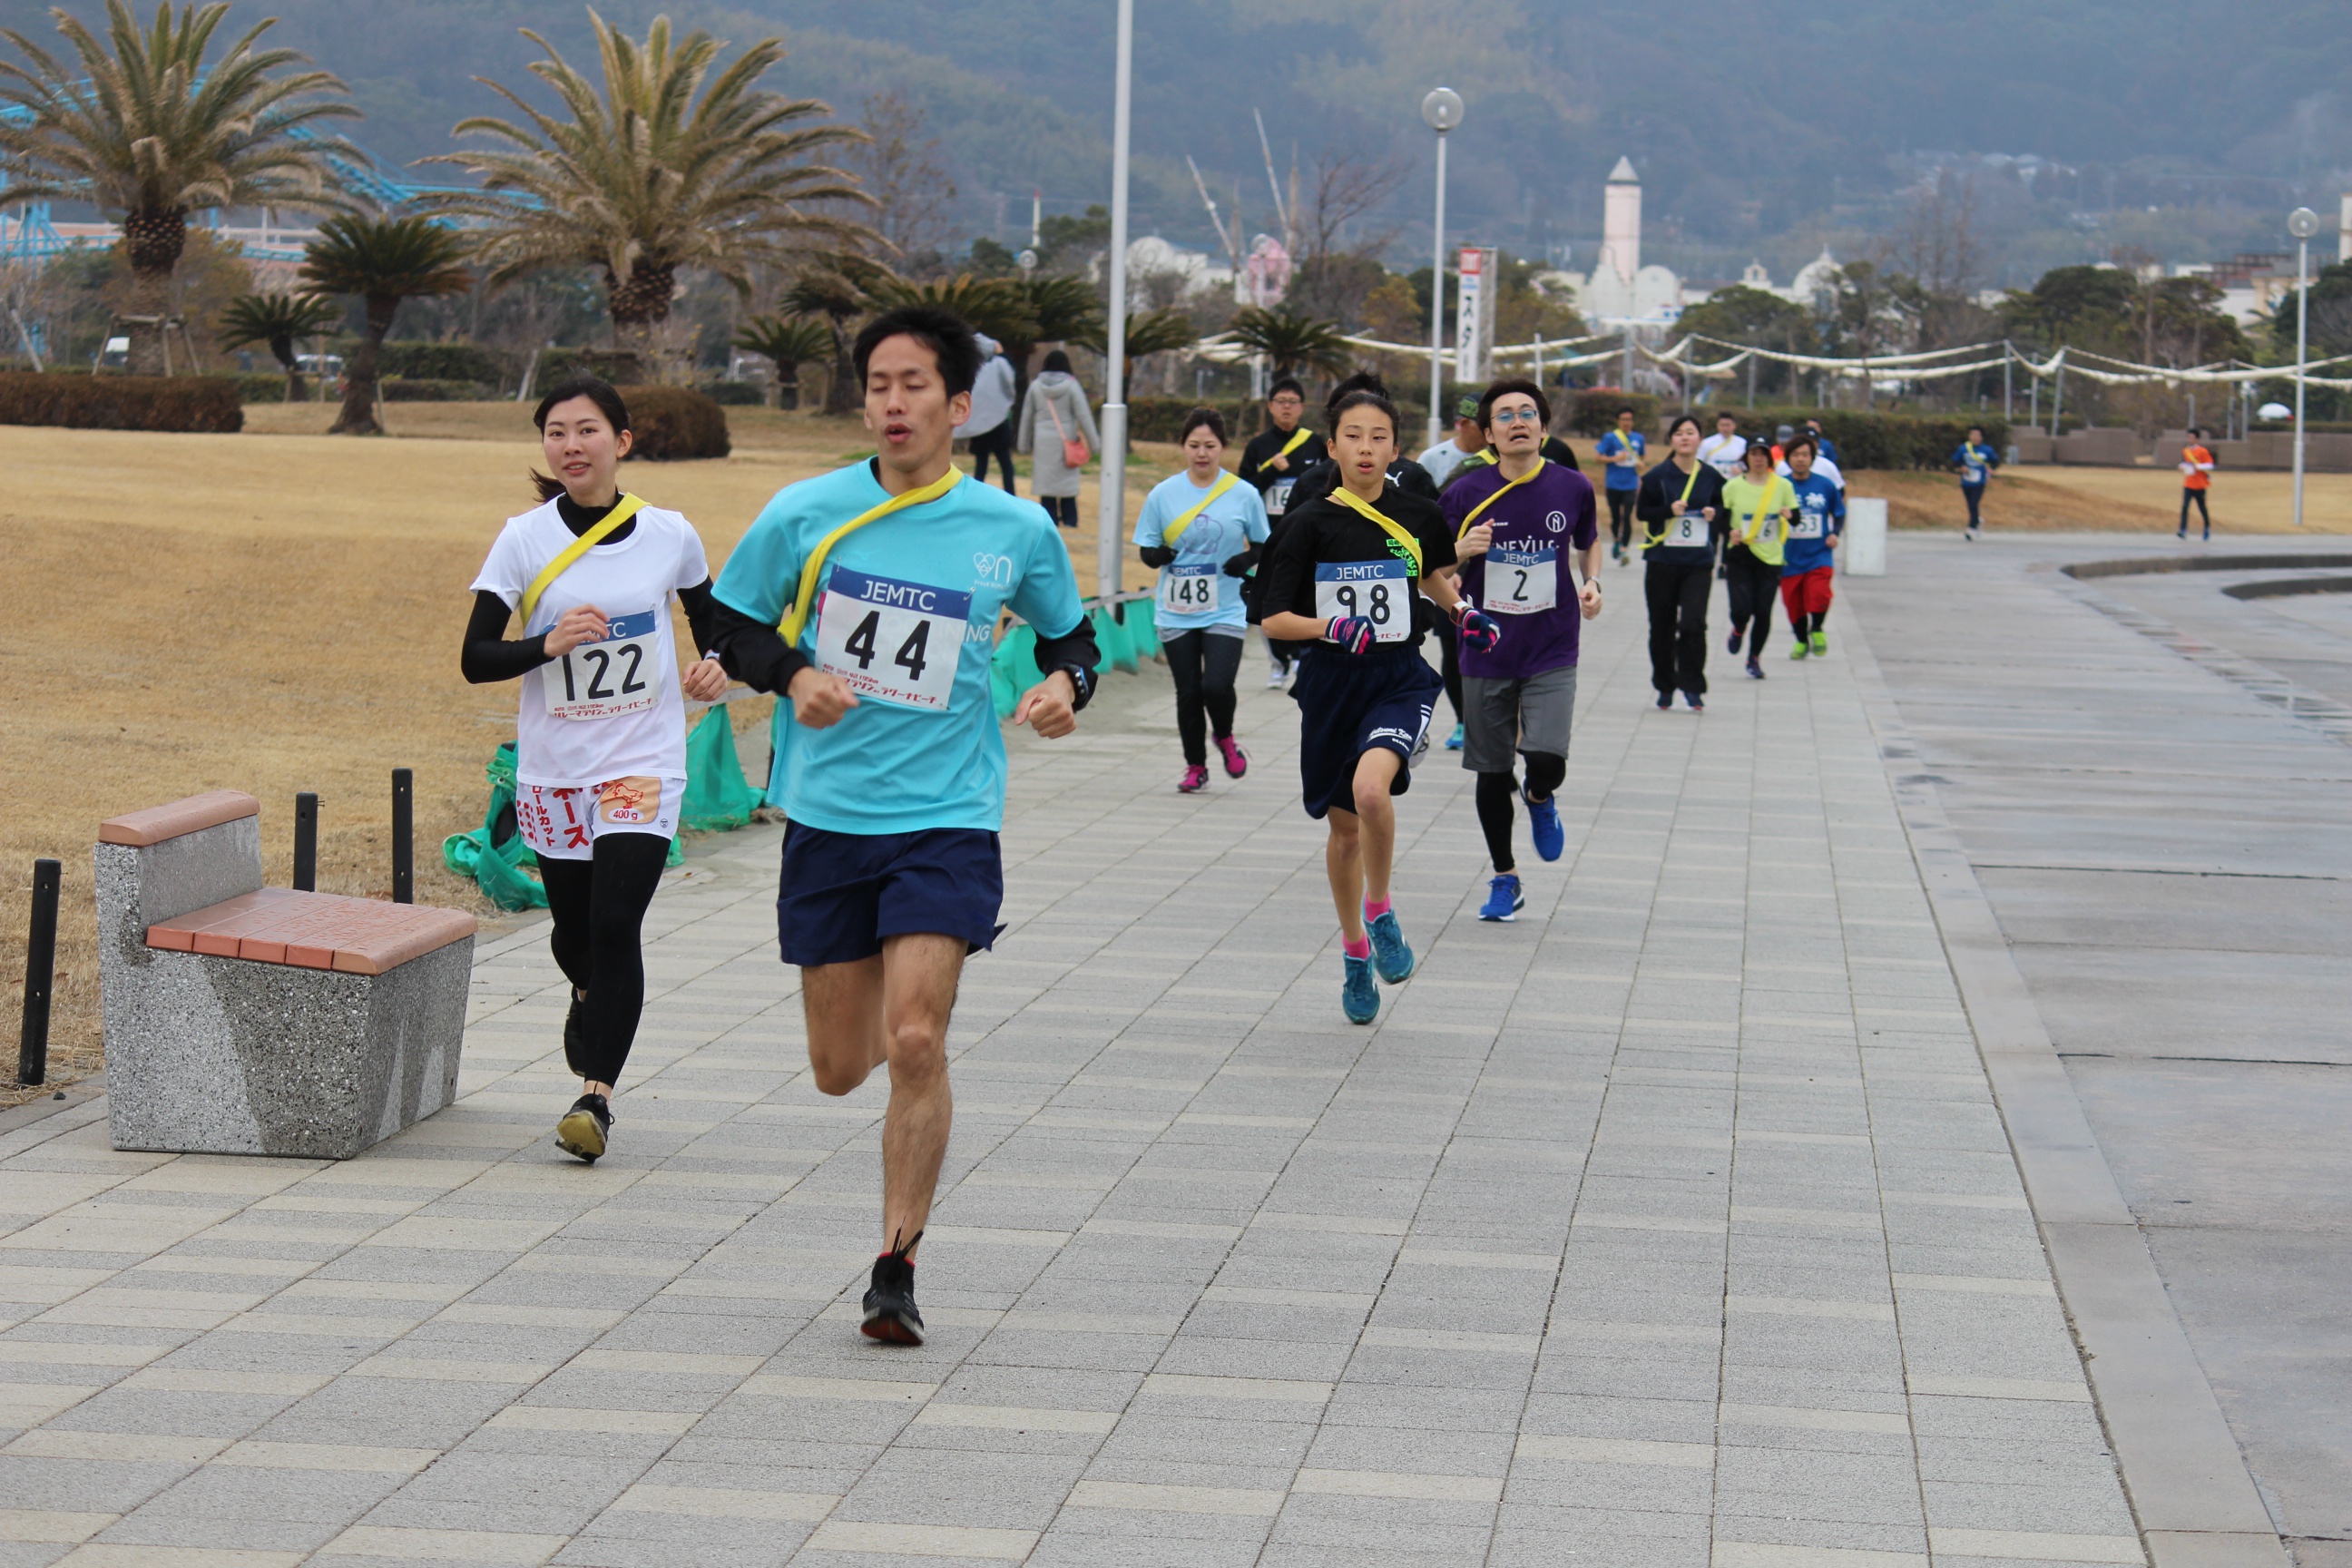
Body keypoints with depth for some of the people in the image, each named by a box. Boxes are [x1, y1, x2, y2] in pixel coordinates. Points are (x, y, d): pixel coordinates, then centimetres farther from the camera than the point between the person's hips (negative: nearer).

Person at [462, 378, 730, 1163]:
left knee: (615, 922, -16)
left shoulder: (670, 536, -2)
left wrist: (717, 671, -6)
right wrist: (548, 643, -24)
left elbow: (716, 626, 15)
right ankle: (593, 997, 49)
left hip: (644, 765, -1)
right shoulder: (524, 539, -4)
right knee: (574, 929, 13)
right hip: (553, 769, 1)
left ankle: (597, 1091, -8)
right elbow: (475, 658, -7)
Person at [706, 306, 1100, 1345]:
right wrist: (792, 675, -11)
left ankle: (897, 1269, -2)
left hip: (949, 819, -2)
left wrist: (1065, 685, -7)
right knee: (839, 1068, 8)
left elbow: (1070, 634, 15)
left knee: (916, 1043, -17)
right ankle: (888, 1001, 47)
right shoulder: (804, 513, -3)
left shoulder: (1016, 530, -1)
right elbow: (732, 625, 9)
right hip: (828, 816, 2)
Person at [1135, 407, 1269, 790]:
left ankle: (1225, 739, 17)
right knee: (1188, 693, 5)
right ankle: (1195, 767, 26)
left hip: (1226, 611, -2)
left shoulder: (1244, 495, -1)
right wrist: (1158, 554, -17)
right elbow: (1146, 549, 5)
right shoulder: (1163, 494, 0)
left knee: (1216, 686, -16)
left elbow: (1264, 544, 9)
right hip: (1176, 612, 2)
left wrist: (1249, 559, -13)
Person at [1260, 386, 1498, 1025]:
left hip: (1400, 678, -1)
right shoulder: (1309, 523, -6)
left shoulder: (1418, 515, 0)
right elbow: (1274, 619, -6)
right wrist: (1335, 627, -21)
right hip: (1331, 682, 1)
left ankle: (1380, 911, -5)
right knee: (1344, 828, 11)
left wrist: (1462, 612, 8)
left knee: (1371, 788, -29)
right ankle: (1355, 951, 33)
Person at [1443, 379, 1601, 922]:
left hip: (1552, 654, -1)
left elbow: (1589, 542, 18)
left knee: (1547, 761, -17)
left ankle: (1540, 799, 21)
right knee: (1493, 774, 8)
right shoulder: (1465, 495, -5)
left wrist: (1592, 583, -1)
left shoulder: (1572, 487, -2)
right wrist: (1462, 550, -18)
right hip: (1486, 653, 1)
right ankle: (1505, 880, 28)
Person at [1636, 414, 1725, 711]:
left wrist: (1713, 513, -3)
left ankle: (1692, 687, -3)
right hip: (1663, 561, -1)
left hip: (1699, 563, 1)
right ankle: (1665, 687, 21)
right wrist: (1669, 510, -16)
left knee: (1693, 624, -11)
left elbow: (1721, 506, 19)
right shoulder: (1657, 476, -3)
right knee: (1662, 626, 7)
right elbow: (1641, 511, -1)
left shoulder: (1711, 477, 5)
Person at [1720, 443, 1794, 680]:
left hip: (1770, 557, 1)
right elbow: (1721, 517, 4)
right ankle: (1738, 631, 27)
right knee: (1741, 609, -11)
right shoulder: (1733, 486, -1)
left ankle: (1754, 658, 19)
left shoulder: (1783, 486, 1)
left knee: (1763, 612, -1)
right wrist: (1730, 532, -17)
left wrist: (1788, 514, -16)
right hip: (1739, 556, -1)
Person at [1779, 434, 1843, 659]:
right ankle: (1801, 641, 32)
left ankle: (1817, 630, 6)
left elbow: (1839, 514, 14)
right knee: (1793, 603, 7)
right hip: (1790, 557, 1)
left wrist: (1834, 533, -5)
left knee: (1818, 594, -22)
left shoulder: (1826, 485, 0)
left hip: (1819, 554, -1)